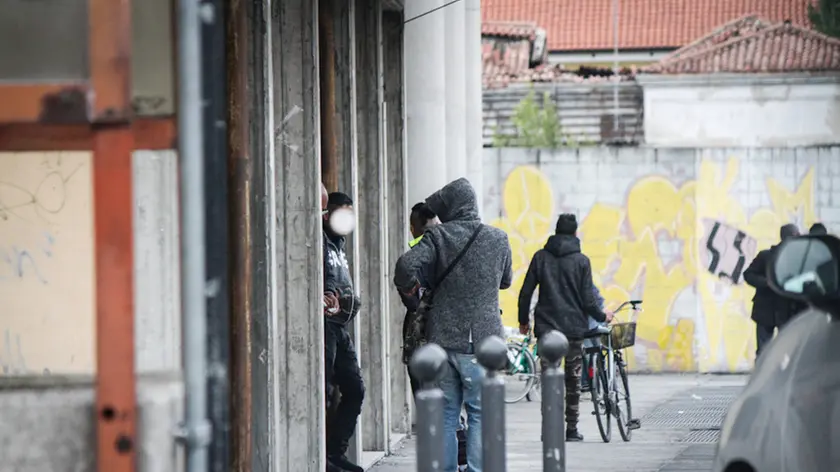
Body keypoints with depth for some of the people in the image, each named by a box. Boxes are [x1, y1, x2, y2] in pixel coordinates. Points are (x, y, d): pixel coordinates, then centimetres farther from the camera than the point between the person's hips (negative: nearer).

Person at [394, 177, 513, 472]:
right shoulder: (497, 239, 1)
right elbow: (506, 281, 17)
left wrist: (408, 288, 2)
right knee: (480, 414, 4)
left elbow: (406, 265, -19)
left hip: (443, 338, 0)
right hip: (481, 341, 0)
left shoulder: (438, 237, -4)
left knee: (446, 414, 9)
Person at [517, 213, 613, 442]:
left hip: (545, 328, 1)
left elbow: (525, 292, 3)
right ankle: (571, 429, 7)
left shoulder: (541, 257, 3)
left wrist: (523, 320, 16)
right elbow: (588, 299, -6)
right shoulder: (581, 260, -3)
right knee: (573, 380, 7)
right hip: (573, 328, -1)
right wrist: (602, 317, 12)